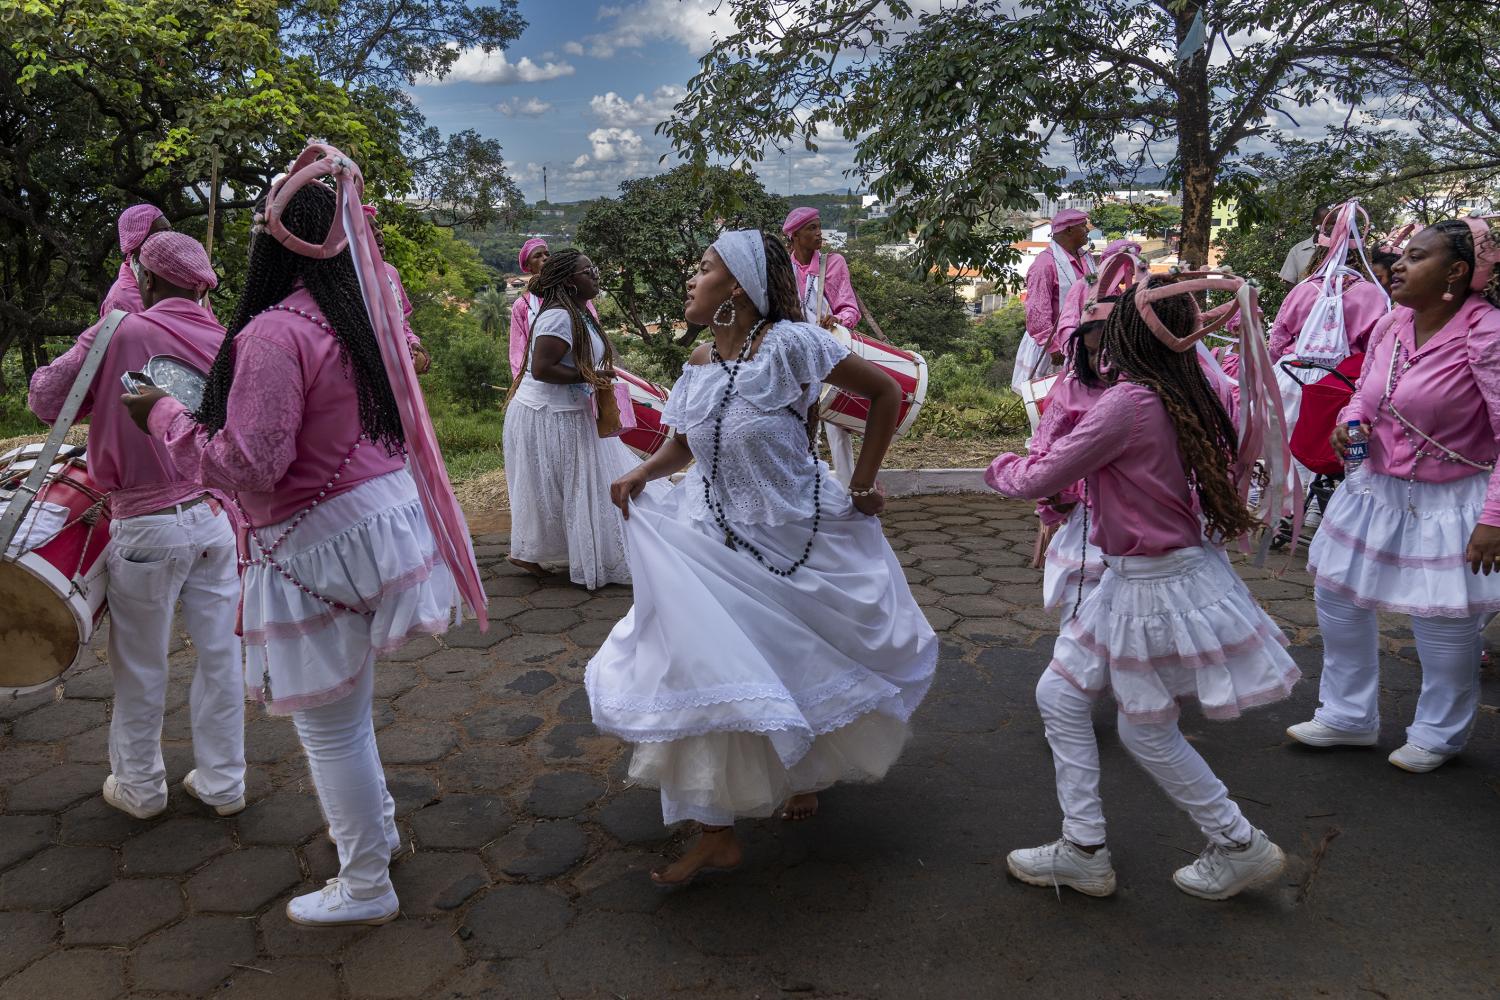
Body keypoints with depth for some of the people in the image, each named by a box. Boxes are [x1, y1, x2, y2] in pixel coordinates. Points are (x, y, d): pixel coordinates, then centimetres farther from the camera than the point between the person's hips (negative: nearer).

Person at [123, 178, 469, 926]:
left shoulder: (273, 335, -21)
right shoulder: (357, 315, 4)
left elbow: (248, 466, -21)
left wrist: (164, 415, -7)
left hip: (321, 542, -9)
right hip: (380, 516, 9)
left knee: (329, 723, 7)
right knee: (346, 706, 26)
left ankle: (366, 887, 23)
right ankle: (373, 825, 44)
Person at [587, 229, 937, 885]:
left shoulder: (787, 344, -19)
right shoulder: (699, 364, 0)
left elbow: (884, 391, -12)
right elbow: (683, 444, 13)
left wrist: (863, 483, -9)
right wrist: (641, 473, -7)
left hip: (803, 537, -4)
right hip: (721, 543, 5)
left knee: (815, 663, 14)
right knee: (706, 676, 2)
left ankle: (810, 771, 46)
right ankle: (716, 836, 17)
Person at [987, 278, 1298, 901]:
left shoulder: (1126, 402, -23)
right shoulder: (1179, 397, 3)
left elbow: (1040, 479, -19)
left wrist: (1001, 468, 5)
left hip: (1156, 585, -9)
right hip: (1138, 577, 9)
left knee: (1147, 732, 9)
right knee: (1060, 694, 13)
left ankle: (1240, 847, 28)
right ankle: (1082, 850, 22)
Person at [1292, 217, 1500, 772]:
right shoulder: (1393, 325, 0)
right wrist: (1351, 421, -7)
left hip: (1450, 502, -7)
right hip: (1378, 488, 7)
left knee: (1446, 627, 6)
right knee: (1336, 595, 13)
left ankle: (1438, 734, 32)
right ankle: (1349, 716, 32)